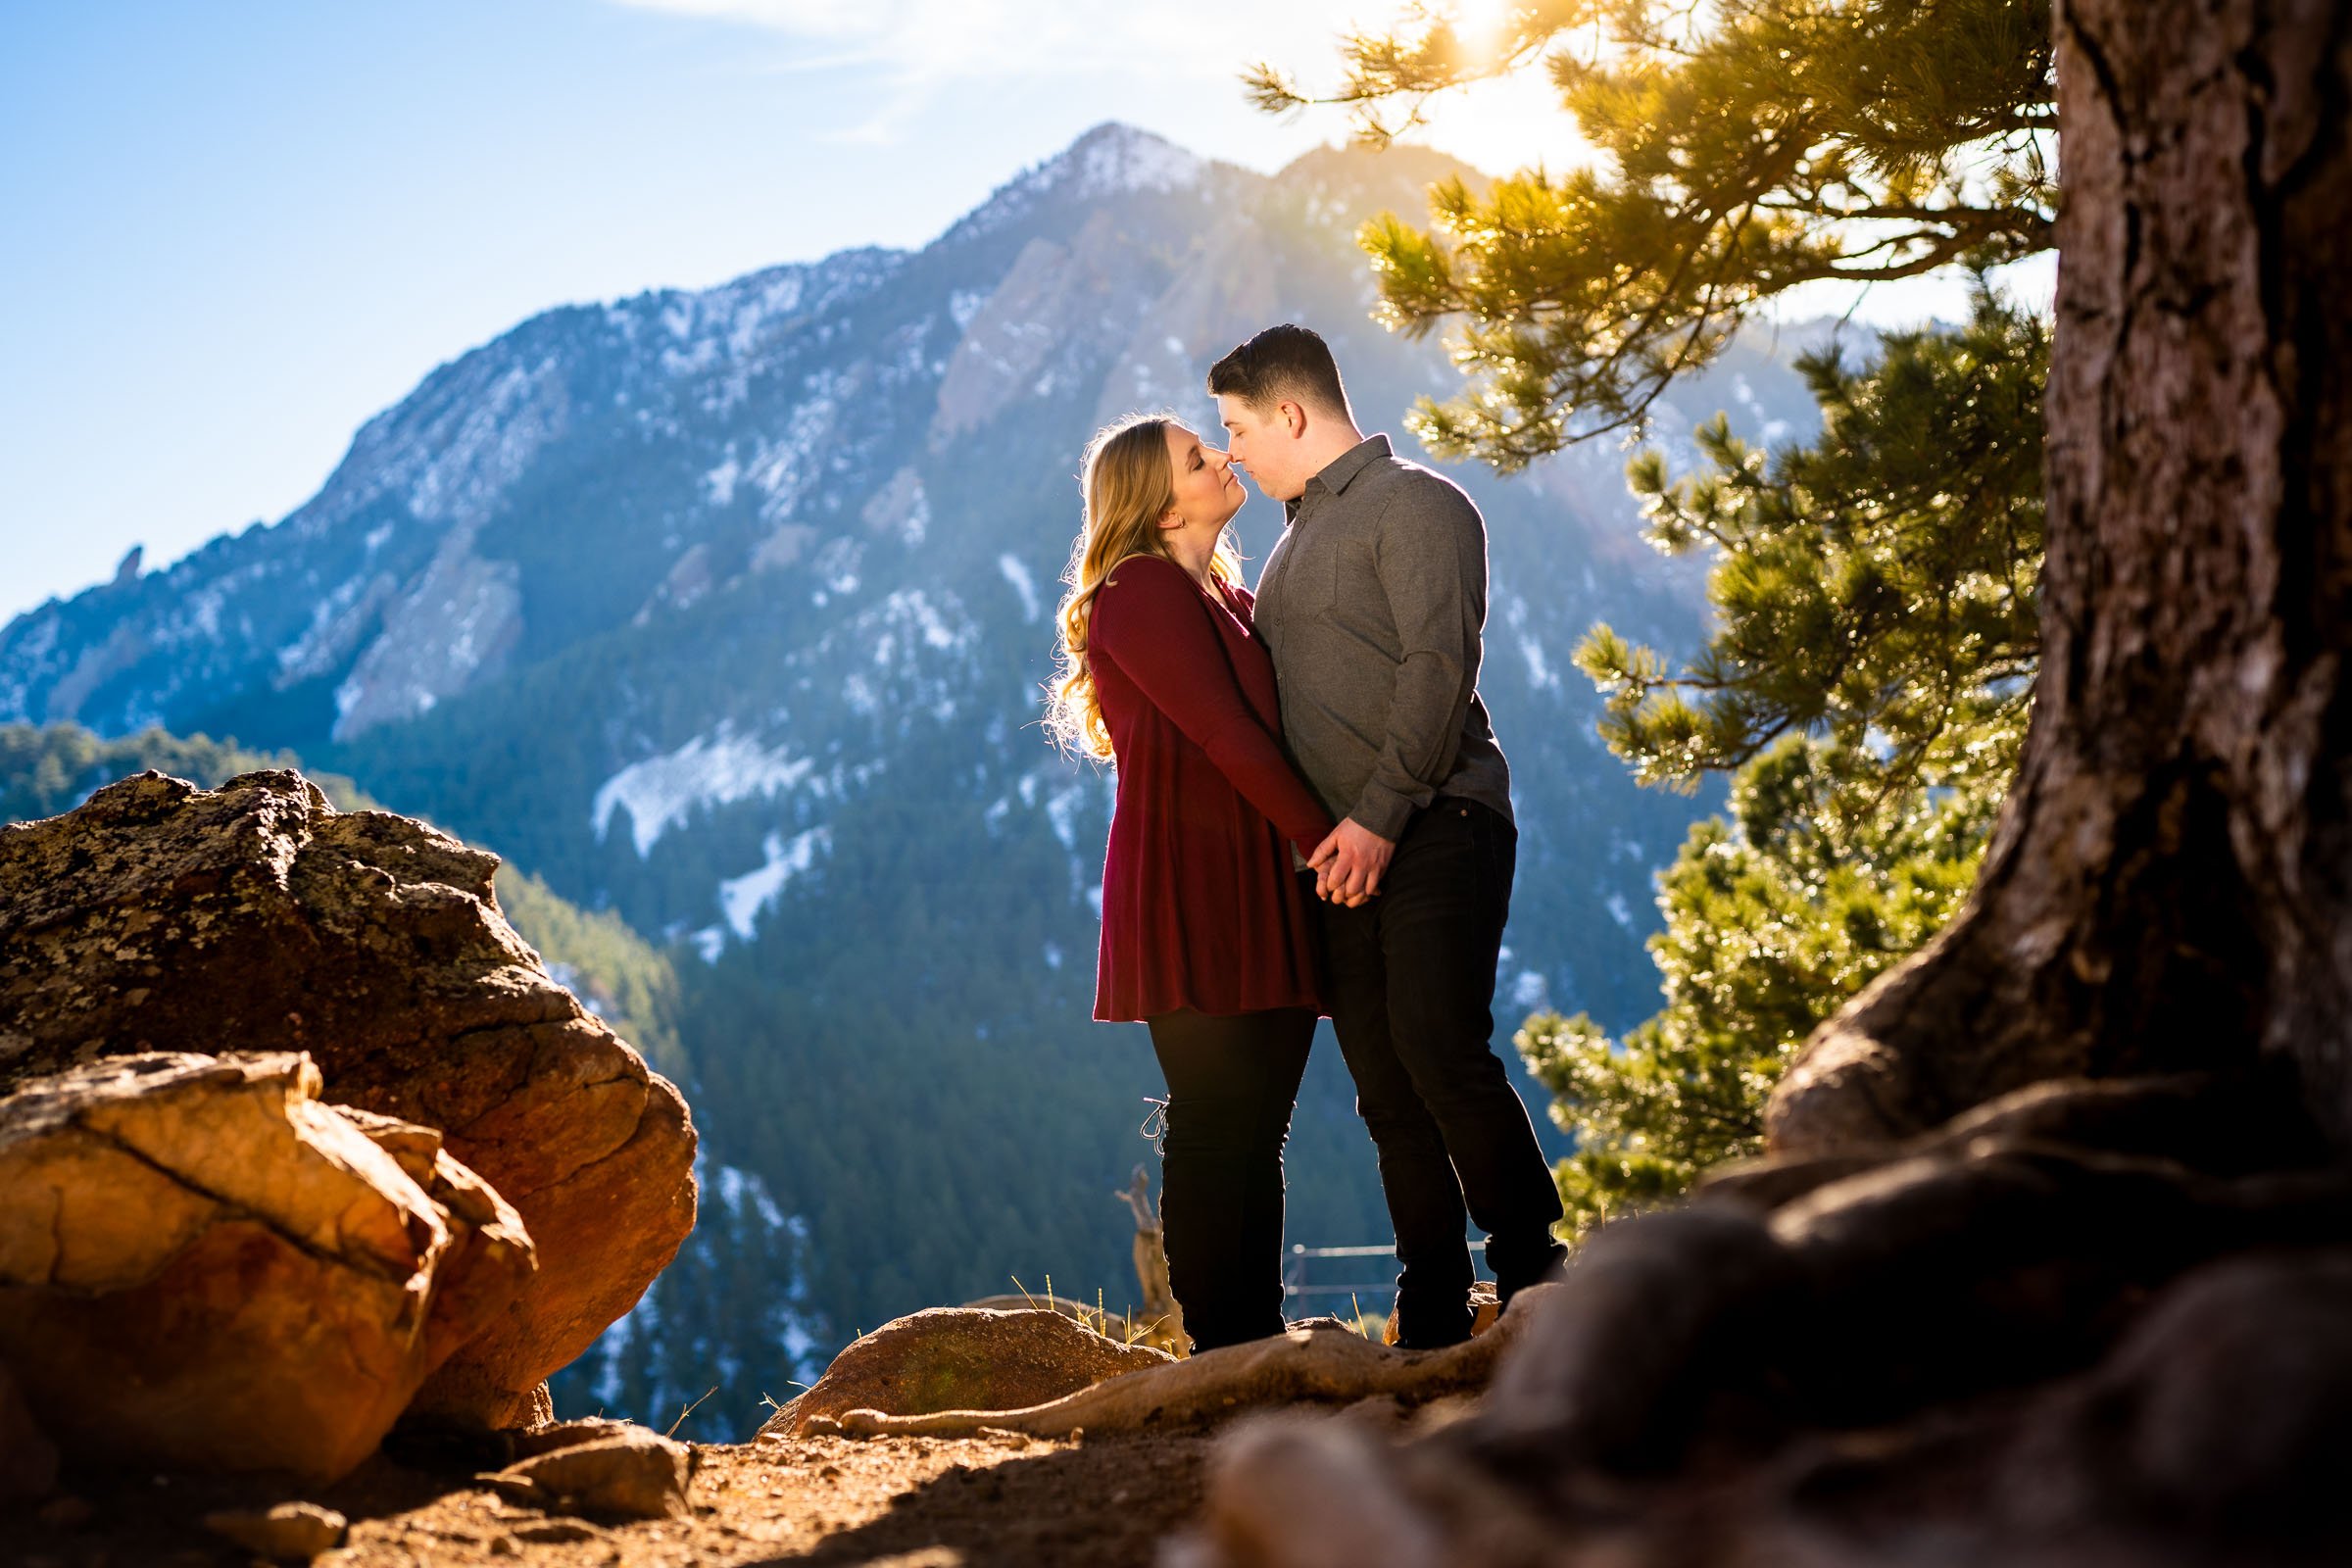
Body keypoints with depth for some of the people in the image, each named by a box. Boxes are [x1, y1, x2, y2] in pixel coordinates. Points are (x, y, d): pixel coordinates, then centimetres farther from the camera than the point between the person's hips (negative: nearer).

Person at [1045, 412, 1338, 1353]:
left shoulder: (1228, 597, 21)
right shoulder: (1141, 593, -6)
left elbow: (1270, 726, 15)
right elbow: (1224, 734, -13)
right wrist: (1321, 833, -14)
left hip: (1262, 886, 8)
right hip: (1192, 889, -8)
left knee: (1257, 1129, 7)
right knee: (1215, 1124, -7)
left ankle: (1260, 1343, 12)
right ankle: (1220, 1356, -2)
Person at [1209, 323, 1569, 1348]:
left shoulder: (1418, 505, -2)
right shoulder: (1297, 535, 24)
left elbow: (1438, 667, -14)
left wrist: (1378, 815, -20)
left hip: (1435, 829, -7)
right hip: (1340, 854, 8)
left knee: (1442, 1053, -18)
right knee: (1387, 1092, 3)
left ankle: (1535, 1278, -7)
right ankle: (1434, 1330, 6)